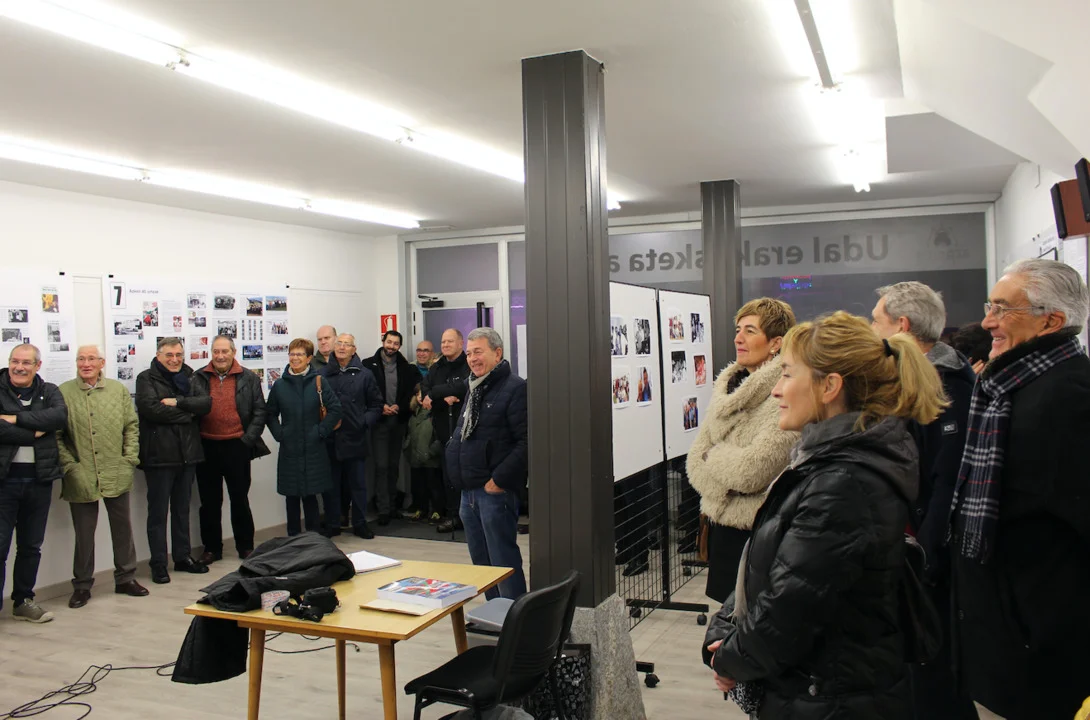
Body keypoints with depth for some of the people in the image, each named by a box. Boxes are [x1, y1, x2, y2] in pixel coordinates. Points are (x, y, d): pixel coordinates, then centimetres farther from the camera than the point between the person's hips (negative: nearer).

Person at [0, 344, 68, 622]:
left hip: (39, 478, 3)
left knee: (31, 546, 13)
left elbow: (60, 416, -13)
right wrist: (33, 434, -13)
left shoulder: (49, 392, 7)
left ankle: (23, 601, 26)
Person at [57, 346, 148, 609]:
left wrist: (130, 460, -1)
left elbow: (132, 426, 7)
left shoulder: (118, 390, 5)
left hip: (116, 476, 2)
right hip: (81, 478, -2)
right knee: (84, 533, 8)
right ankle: (82, 585, 22)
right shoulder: (63, 393, -3)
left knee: (123, 527, 12)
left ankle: (125, 578, 26)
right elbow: (56, 435, -4)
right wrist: (69, 466, -10)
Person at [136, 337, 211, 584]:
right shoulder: (147, 379, -4)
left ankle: (183, 557, 25)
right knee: (158, 511, 3)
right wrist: (187, 413, -12)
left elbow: (206, 403, -2)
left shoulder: (188, 378, 12)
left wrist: (178, 402, -17)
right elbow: (151, 409, -20)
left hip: (187, 453, 5)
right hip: (159, 455, -5)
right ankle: (158, 564, 10)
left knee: (182, 508, 15)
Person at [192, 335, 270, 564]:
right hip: (206, 447, 1)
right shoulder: (199, 378, 5)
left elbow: (259, 412, 2)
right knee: (210, 501, 10)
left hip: (236, 446, -1)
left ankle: (245, 546, 19)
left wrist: (248, 439, -7)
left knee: (240, 499, 8)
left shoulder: (249, 378, 2)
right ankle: (211, 548, 21)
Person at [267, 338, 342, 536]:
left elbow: (335, 409, -5)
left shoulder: (318, 381, -3)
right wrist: (278, 433, 2)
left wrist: (321, 431, -7)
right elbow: (270, 414, 14)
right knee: (291, 496, 8)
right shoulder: (280, 385, 5)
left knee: (310, 494, 4)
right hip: (289, 450, 2)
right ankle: (293, 536, 19)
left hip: (313, 450, -2)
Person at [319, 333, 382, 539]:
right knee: (330, 484, 9)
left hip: (355, 439, 0)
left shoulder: (364, 375, 3)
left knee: (358, 484, 9)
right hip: (330, 439, 0)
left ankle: (360, 524, 20)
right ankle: (331, 524, 20)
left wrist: (365, 422, -5)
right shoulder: (323, 374, 3)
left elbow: (376, 405, 8)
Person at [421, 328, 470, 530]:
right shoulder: (437, 368, 16)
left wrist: (434, 393, -13)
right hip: (442, 428, 6)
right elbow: (425, 389, 3)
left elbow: (461, 387, -23)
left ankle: (456, 515, 4)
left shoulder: (468, 366, -7)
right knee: (446, 470, 13)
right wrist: (444, 397, -17)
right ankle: (444, 510, 23)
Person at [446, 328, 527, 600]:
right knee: (481, 562, 17)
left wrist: (500, 479, -20)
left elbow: (526, 442, -21)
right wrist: (457, 471, 16)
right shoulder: (474, 389, 16)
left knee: (503, 562, -4)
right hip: (469, 490, 9)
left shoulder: (515, 388, -13)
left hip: (495, 491, -9)